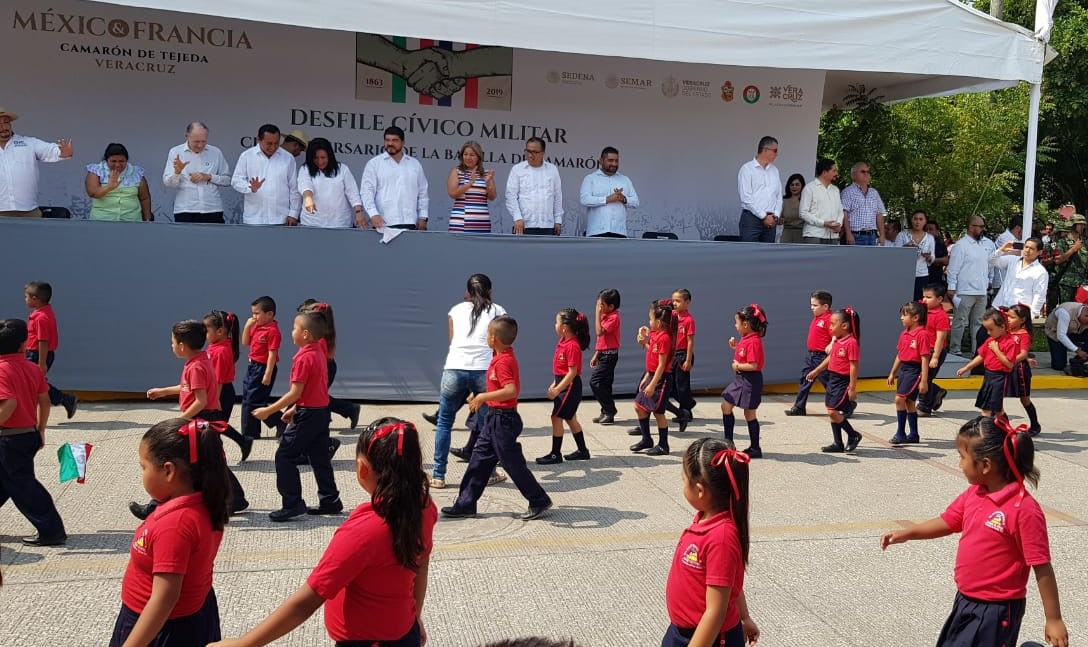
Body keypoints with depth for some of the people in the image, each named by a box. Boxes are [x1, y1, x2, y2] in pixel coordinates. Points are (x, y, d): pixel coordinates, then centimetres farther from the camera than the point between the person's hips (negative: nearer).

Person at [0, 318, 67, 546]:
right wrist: (41, 430, 16)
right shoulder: (33, 368, 4)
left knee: (22, 485, -1)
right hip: (30, 434, 8)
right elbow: (44, 400, 7)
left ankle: (52, 531, 1)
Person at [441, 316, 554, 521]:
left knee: (513, 463, 1)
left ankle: (540, 502, 14)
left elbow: (511, 390, -34)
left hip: (503, 420, -10)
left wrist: (483, 397, -28)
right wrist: (481, 397, 22)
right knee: (479, 459, 13)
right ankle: (466, 504, 20)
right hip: (495, 418, 10)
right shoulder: (506, 357, 8)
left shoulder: (502, 361, -22)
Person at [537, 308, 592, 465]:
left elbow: (572, 372, -22)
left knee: (556, 417, -5)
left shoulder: (572, 346, -21)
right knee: (570, 418, 17)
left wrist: (557, 390, -21)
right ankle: (582, 451, 28)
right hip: (563, 384, 10)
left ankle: (555, 454, 4)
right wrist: (554, 384, 16)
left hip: (570, 386, -10)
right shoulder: (563, 341, 7)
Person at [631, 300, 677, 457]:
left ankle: (663, 445, 11)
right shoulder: (655, 335, 9)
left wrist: (652, 385, -20)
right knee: (639, 406, 13)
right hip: (652, 376, 10)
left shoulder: (664, 338, -19)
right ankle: (646, 440, 25)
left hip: (661, 378, -10)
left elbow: (661, 365, -20)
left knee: (658, 411, -1)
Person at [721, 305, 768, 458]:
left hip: (750, 381, -10)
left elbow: (753, 365, -28)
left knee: (749, 414, 0)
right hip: (740, 379, 10)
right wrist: (735, 346, 6)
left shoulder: (754, 341, -22)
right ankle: (728, 441, 20)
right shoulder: (745, 338, 8)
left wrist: (738, 366, -15)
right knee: (726, 405, 11)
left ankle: (755, 449, 12)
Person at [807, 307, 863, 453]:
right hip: (833, 379, 9)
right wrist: (816, 371, 29)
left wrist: (852, 388, -20)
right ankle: (838, 444, 20)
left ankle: (853, 435, 7)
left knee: (833, 411, -11)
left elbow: (854, 366, -19)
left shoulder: (852, 343, -18)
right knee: (832, 412, 11)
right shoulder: (836, 341, 9)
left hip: (843, 381, -9)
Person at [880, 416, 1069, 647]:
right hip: (965, 601, 8)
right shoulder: (973, 495, 0)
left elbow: (1042, 568, -19)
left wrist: (1054, 620, -14)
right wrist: (906, 533, 8)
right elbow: (946, 523, 16)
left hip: (996, 611, -8)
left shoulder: (1025, 509, -23)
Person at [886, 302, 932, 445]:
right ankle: (913, 435, 23)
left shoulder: (922, 334, -15)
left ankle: (900, 433, -5)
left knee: (900, 398, -15)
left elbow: (925, 359, -17)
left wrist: (924, 381, -18)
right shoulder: (904, 333, 9)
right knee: (908, 402, 13)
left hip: (915, 370, -9)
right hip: (903, 369, 9)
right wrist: (892, 373, 20)